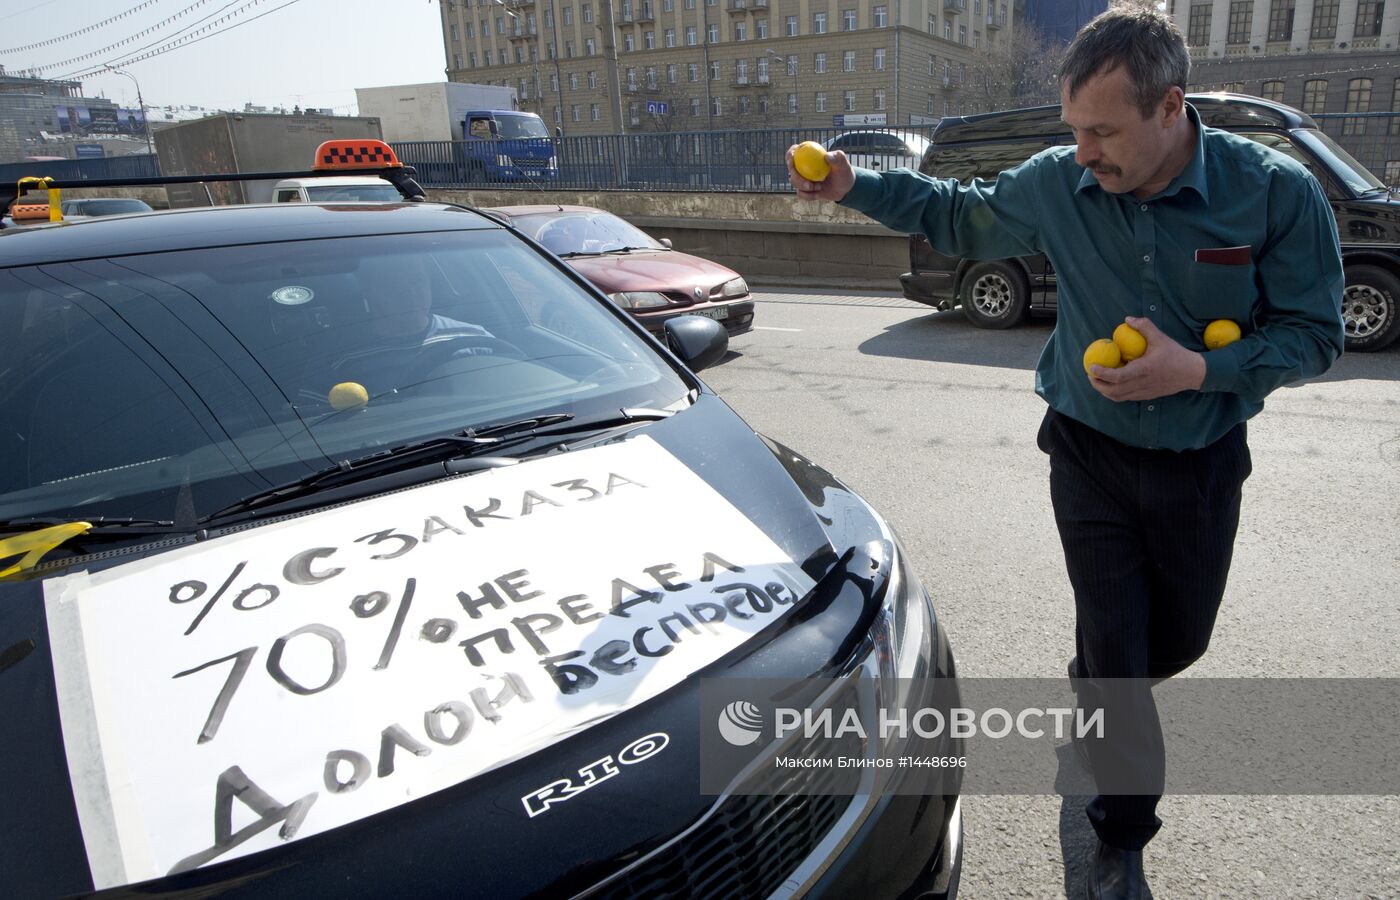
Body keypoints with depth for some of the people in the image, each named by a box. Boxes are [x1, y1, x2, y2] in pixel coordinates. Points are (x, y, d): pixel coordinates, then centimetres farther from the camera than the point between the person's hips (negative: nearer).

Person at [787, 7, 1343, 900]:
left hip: (1202, 464, 1)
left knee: (1178, 641, 18)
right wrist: (856, 186, -5)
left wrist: (1199, 370, -26)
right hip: (1091, 456, -1)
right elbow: (957, 216, 5)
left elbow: (1313, 332, -11)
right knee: (1116, 648, 1)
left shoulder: (1276, 192, -17)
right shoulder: (1055, 185, -12)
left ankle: (1095, 692, 55)